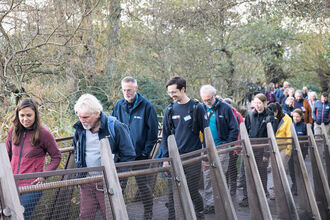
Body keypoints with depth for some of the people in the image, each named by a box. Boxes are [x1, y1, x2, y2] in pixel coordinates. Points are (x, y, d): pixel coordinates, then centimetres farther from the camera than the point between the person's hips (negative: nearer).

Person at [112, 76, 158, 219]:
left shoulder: (146, 106, -6)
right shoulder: (118, 105, 5)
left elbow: (153, 131, -4)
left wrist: (146, 151, -9)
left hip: (139, 154, -3)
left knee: (143, 185, 4)